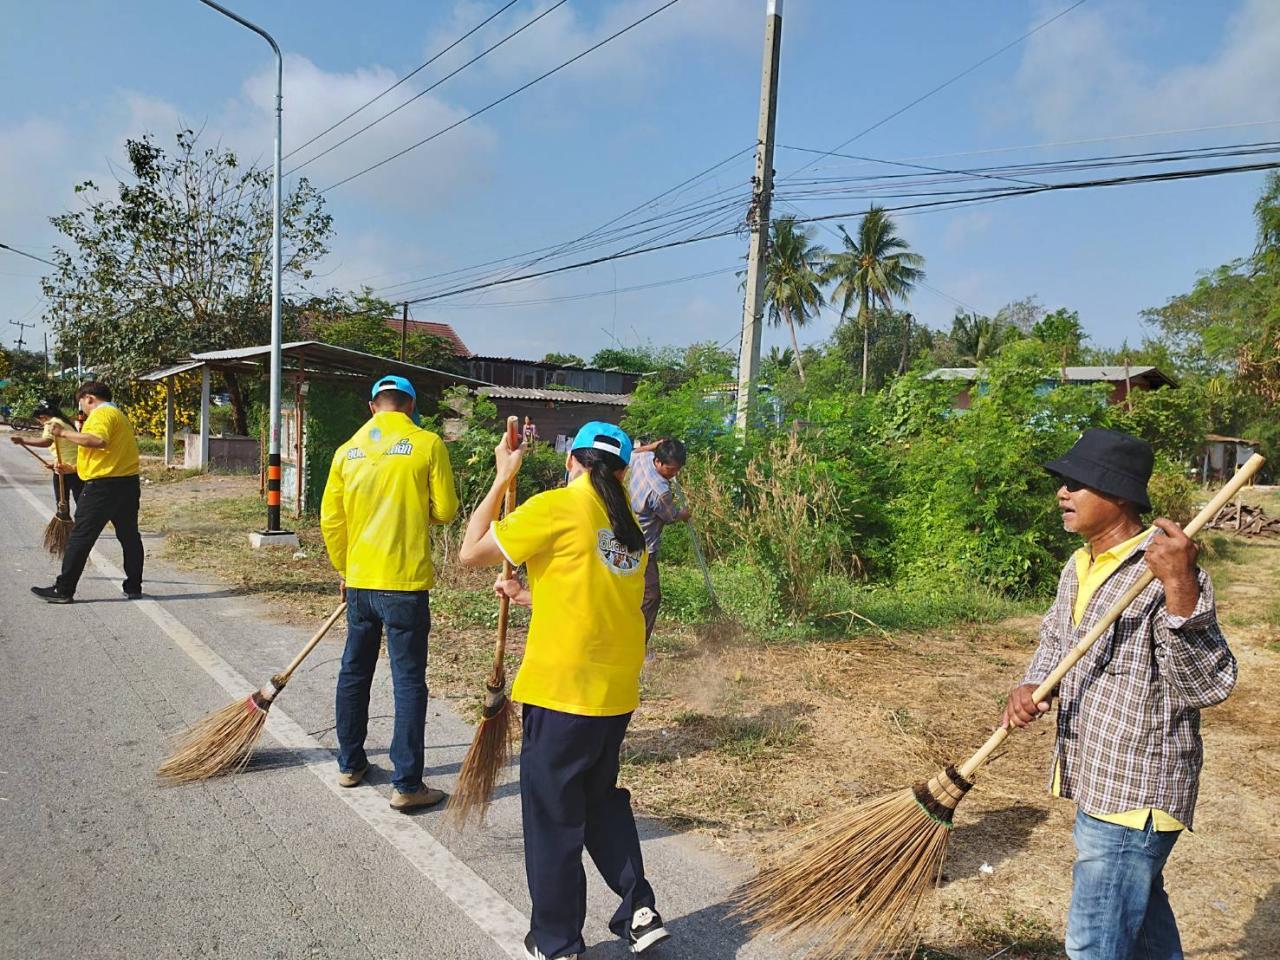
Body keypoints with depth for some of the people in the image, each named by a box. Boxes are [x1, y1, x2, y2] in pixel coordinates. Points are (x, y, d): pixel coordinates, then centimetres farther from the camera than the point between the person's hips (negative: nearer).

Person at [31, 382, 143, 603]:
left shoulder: (101, 414, -9)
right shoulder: (120, 416, 21)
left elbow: (98, 440, -29)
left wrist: (65, 433, -20)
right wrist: (73, 467, 26)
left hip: (103, 485, -9)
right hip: (129, 483, 9)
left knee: (81, 537, -2)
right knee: (129, 536, 11)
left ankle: (63, 589, 3)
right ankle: (134, 587, 16)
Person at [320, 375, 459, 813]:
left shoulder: (348, 449, 4)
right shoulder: (428, 444, -8)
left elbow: (331, 519, 6)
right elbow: (445, 510, -7)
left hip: (359, 580, 5)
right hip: (405, 582, -5)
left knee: (354, 671, 19)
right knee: (409, 681, 1)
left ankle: (350, 763, 32)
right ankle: (407, 785, 5)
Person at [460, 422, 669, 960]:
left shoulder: (555, 507, -11)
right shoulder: (631, 525, 10)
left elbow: (471, 553, -4)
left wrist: (502, 477, 3)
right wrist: (528, 597, 25)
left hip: (562, 690, -7)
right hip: (618, 692, 7)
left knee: (552, 815, 9)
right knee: (602, 799, 24)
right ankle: (638, 911, 23)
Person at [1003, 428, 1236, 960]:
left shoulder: (1164, 574, -21)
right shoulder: (1079, 567, 6)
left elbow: (1208, 685, -26)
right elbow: (1055, 639, 18)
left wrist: (1180, 590, -39)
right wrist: (1030, 686, -3)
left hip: (1136, 792, -8)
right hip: (1095, 781, 9)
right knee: (1141, 909, 28)